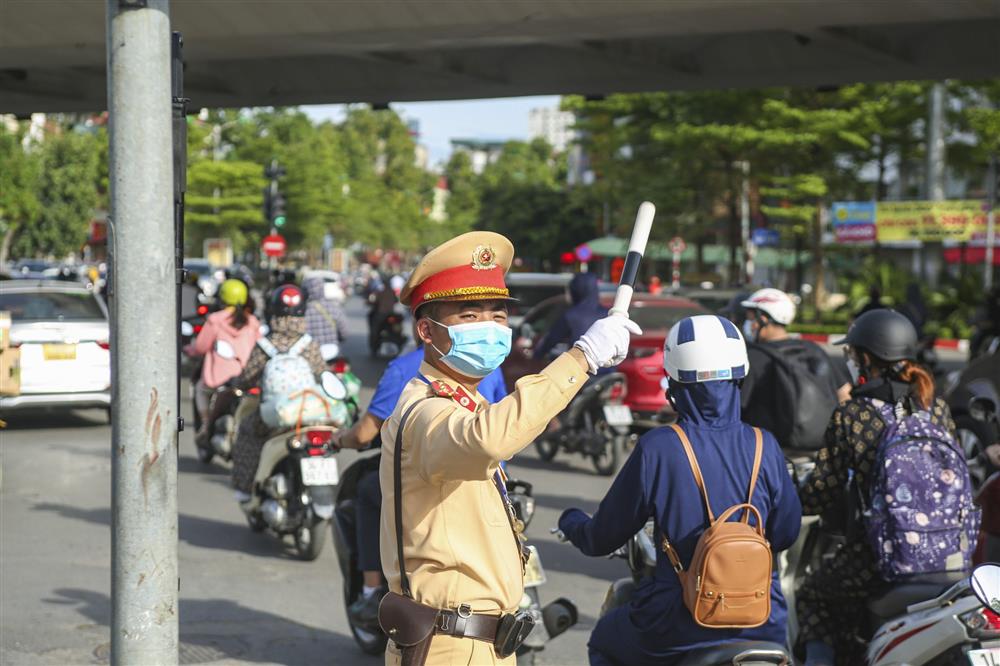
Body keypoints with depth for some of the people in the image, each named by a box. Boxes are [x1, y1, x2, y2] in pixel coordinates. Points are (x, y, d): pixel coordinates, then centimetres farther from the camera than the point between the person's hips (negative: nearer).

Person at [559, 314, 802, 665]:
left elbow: (601, 539, -2)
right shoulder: (765, 447, -5)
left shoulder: (656, 448, -12)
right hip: (761, 627, 2)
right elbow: (785, 533, 8)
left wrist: (570, 521, 21)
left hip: (677, 630, -2)